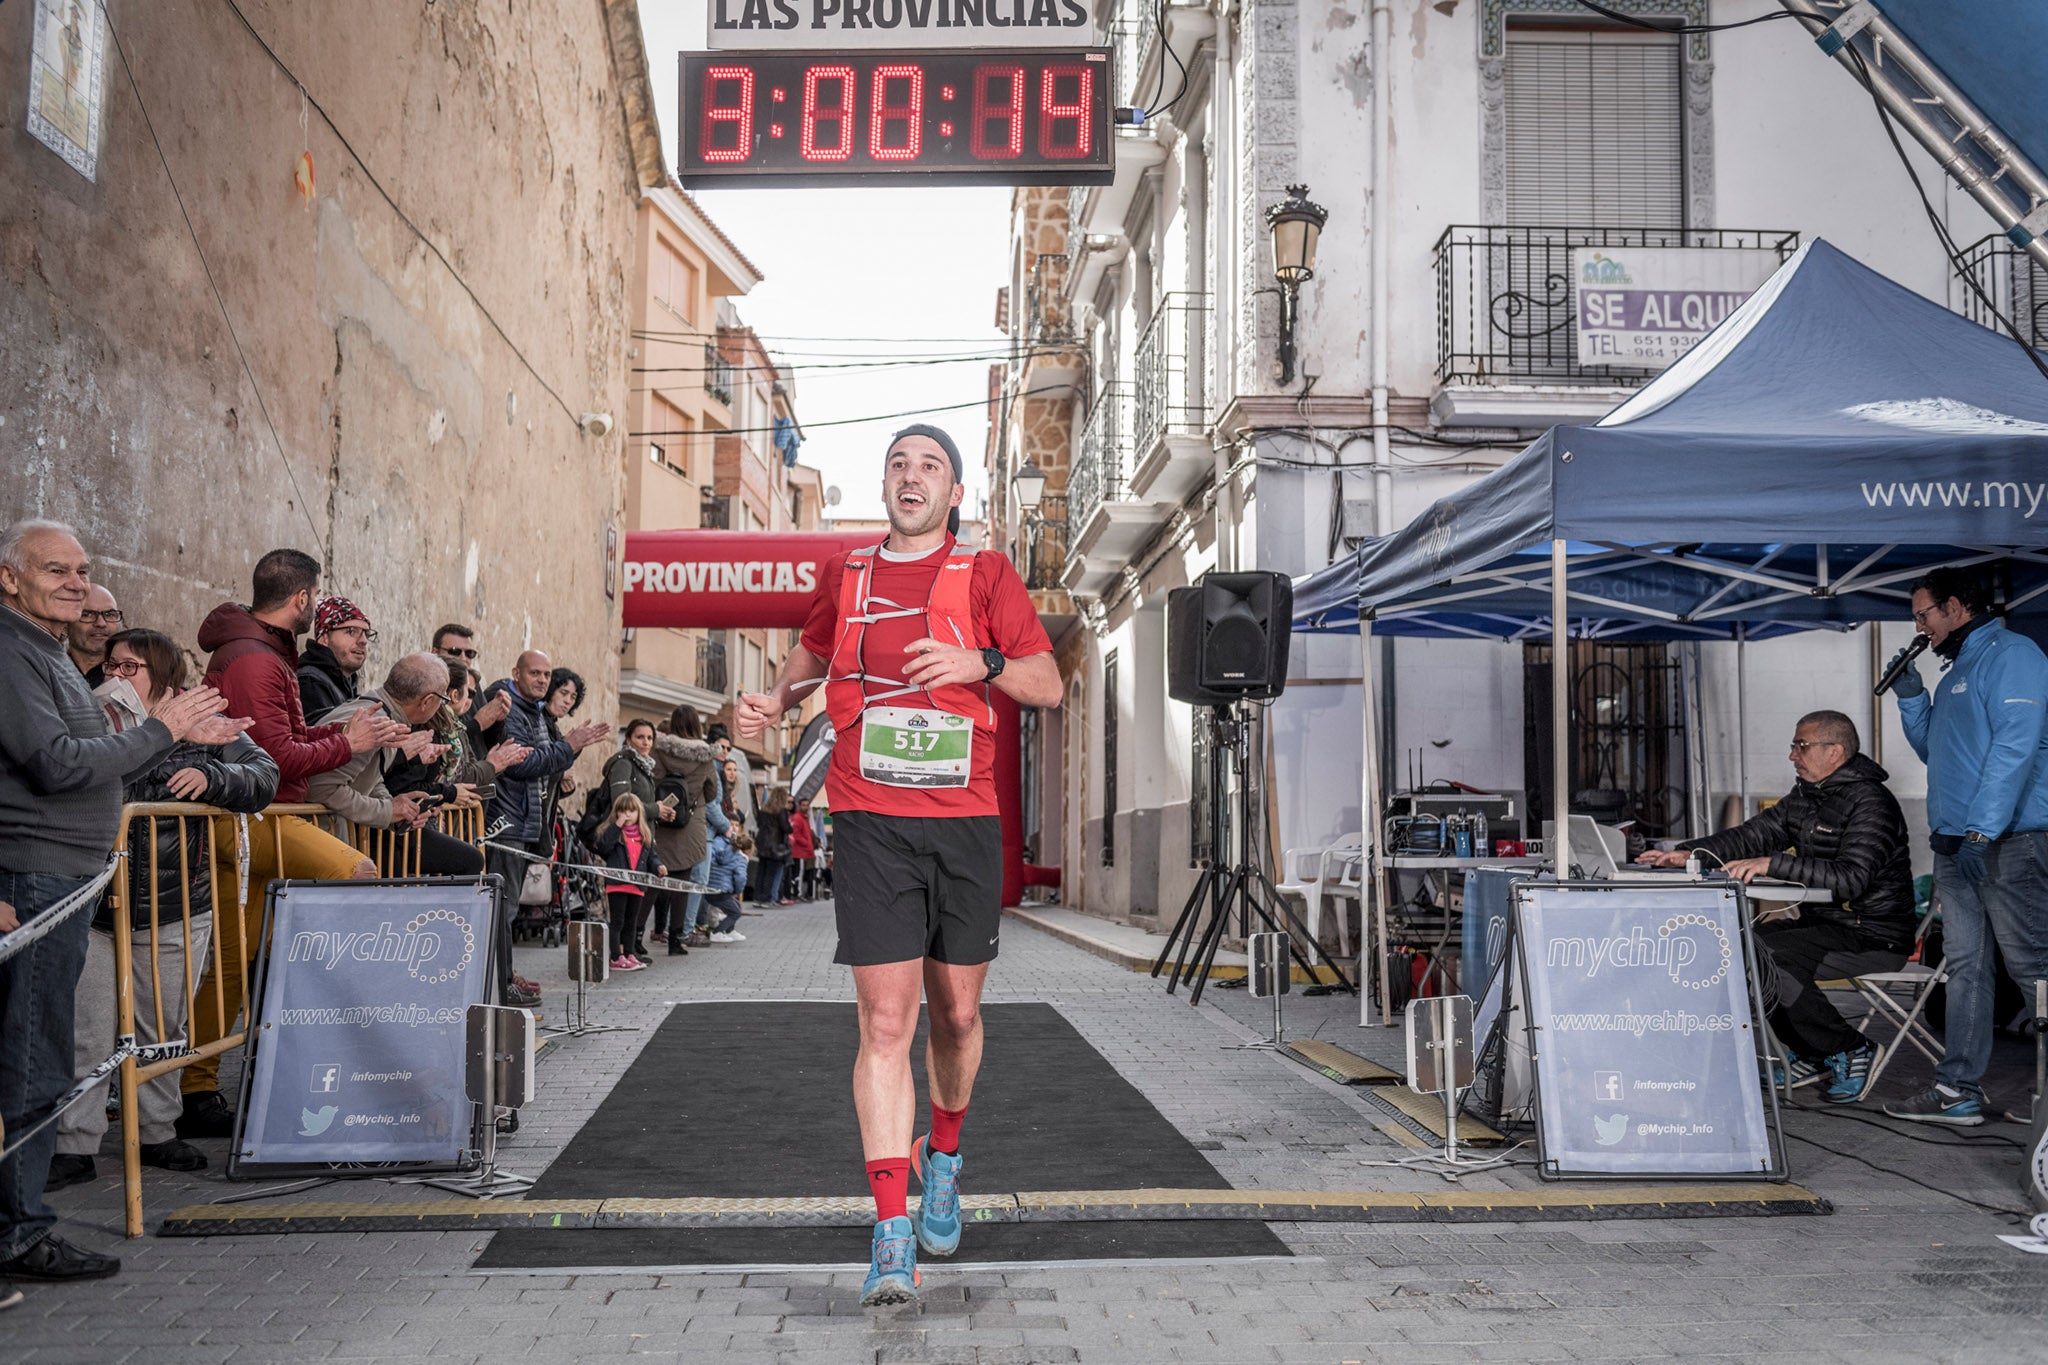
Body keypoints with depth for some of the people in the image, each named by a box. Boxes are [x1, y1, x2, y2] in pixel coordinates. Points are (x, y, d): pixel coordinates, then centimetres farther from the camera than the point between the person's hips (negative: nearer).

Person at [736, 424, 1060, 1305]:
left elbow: (1049, 685, 2)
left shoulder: (985, 574, 4)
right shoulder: (844, 577, 12)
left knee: (957, 1012, 12)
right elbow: (814, 650, 32)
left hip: (965, 824, 0)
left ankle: (942, 1160, 39)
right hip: (872, 825, 0)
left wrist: (982, 662, -17)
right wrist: (777, 698, 12)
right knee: (886, 1021, -8)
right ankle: (891, 1234, -5)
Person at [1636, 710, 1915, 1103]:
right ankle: (1808, 1056, 6)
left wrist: (1773, 863, -34)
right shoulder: (1805, 796, 11)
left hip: (1873, 938, -9)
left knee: (1762, 956, -26)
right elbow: (1750, 835, 9)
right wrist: (1687, 853, -5)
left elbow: (1851, 878, -29)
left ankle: (1848, 1051, -8)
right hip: (1824, 922, 9)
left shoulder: (1870, 802, -17)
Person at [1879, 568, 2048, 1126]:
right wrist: (1910, 696, 15)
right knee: (1965, 964, 7)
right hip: (1956, 844, 9)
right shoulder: (1958, 669, 22)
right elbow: (1935, 751, 29)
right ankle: (1957, 1090, 9)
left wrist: (1981, 827, -24)